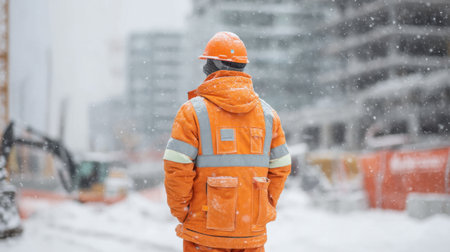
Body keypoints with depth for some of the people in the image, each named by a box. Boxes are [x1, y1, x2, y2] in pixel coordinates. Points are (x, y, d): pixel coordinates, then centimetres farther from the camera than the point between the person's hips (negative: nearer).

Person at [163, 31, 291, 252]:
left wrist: (180, 212, 0)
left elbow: (177, 168, -12)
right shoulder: (267, 112, 7)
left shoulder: (193, 111, -7)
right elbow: (280, 168, 7)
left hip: (205, 231, -3)